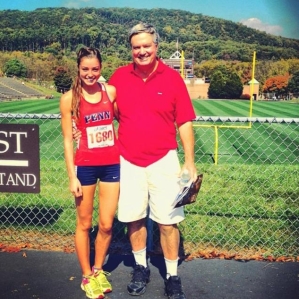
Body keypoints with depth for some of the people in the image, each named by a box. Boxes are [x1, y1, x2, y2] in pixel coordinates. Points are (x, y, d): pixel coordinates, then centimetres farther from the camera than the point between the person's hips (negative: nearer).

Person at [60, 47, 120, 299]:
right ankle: (87, 276, 29)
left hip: (113, 164, 2)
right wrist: (72, 176, -7)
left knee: (107, 225, 9)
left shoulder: (111, 91, 0)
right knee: (84, 224, 11)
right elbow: (68, 140, -4)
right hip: (85, 166, -2)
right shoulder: (69, 98, -6)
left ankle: (99, 270, 34)